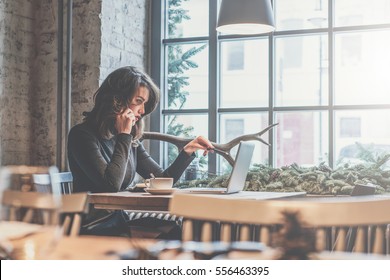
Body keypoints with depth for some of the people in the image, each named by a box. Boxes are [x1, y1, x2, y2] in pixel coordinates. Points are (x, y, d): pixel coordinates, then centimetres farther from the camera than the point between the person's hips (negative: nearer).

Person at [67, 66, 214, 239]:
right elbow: (111, 184, -20)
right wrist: (124, 136, -12)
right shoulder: (82, 134, -8)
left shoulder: (132, 140, 13)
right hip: (94, 228, -7)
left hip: (122, 222, 7)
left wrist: (187, 151, 2)